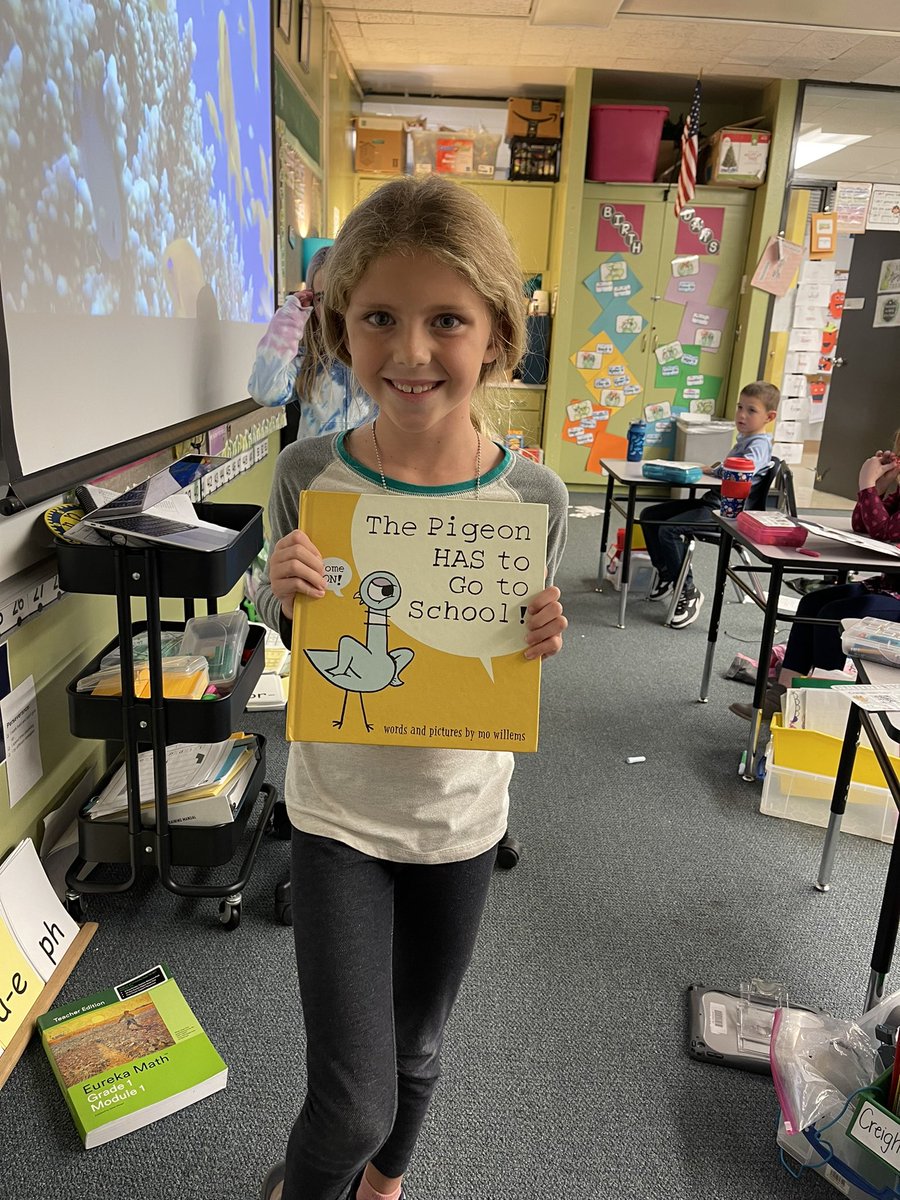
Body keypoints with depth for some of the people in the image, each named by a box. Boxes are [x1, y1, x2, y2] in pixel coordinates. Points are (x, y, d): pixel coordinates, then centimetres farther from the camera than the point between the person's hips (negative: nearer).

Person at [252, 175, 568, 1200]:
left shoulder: (533, 498, -14)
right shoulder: (307, 475, -15)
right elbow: (283, 630, 1)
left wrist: (539, 647, -21)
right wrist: (286, 595, -21)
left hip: (460, 817, 2)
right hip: (336, 813, -1)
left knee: (416, 1051, 24)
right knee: (353, 1104, 2)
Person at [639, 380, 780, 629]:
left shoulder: (760, 444, -11)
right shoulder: (743, 439, 19)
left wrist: (709, 469, -16)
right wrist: (714, 466, 13)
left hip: (726, 509, -10)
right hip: (711, 500, 10)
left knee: (668, 530, -26)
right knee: (649, 516, 8)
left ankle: (688, 591, -13)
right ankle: (666, 573, 18)